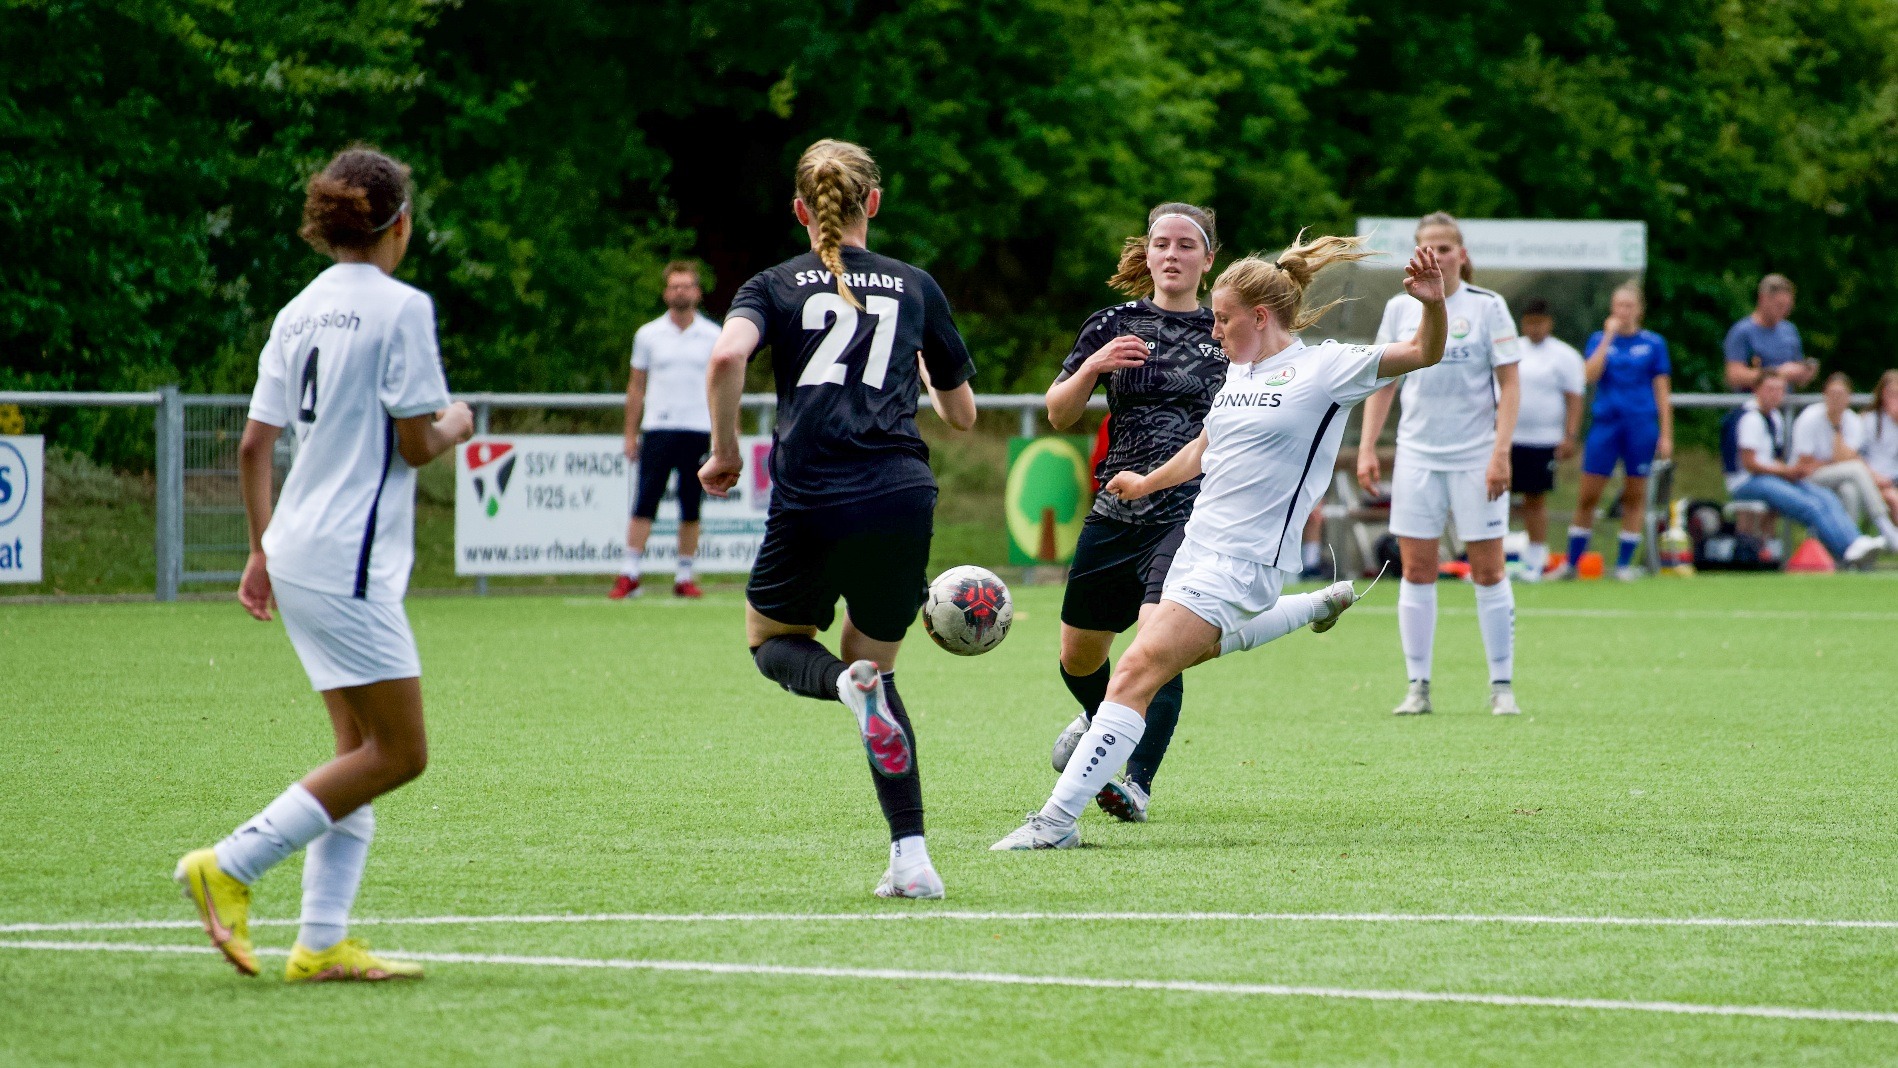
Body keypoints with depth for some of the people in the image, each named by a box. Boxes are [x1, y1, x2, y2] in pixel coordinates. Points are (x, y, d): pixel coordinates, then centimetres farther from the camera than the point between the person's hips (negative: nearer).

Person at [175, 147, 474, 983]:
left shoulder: (299, 313, 12)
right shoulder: (401, 307, -10)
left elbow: (253, 446, 12)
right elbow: (415, 444, -12)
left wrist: (263, 550, 20)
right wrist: (455, 427, 10)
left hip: (297, 557, 9)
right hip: (350, 559, -9)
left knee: (362, 751, 11)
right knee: (398, 751, -4)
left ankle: (321, 943, 5)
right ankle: (230, 866, -8)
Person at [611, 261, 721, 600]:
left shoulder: (714, 336, 5)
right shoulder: (648, 335, 6)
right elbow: (636, 387, 9)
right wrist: (630, 434, 5)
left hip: (698, 432, 0)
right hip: (657, 429, 0)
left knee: (691, 509, 3)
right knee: (645, 504, -6)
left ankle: (684, 578, 10)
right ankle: (629, 575, -4)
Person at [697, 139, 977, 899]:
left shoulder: (777, 287, 10)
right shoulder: (916, 287, 15)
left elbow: (727, 356, -12)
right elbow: (963, 415, 22)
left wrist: (725, 452, 1)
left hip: (811, 502, -2)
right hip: (902, 498, 2)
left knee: (771, 639, 24)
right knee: (874, 660, 19)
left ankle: (847, 682, -13)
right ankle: (910, 856, 4)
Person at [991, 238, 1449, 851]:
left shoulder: (1325, 368, -8)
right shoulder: (1240, 370, 14)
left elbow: (1424, 354, -12)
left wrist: (1432, 304, -32)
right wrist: (1148, 482, 46)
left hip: (1243, 562, -9)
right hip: (1199, 544, 9)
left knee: (1137, 673, -18)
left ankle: (1058, 820, -19)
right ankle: (1320, 605, 46)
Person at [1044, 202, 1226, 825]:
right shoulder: (1115, 325, 6)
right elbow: (1058, 416, 4)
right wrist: (1092, 367, -13)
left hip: (1192, 512, -3)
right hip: (1117, 510, 3)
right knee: (1078, 656, 15)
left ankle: (1137, 784, -21)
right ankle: (1102, 719, 49)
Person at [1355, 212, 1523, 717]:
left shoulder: (1487, 307, -2)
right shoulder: (1400, 309, 7)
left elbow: (1509, 383, -3)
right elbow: (1382, 382, 12)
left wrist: (1501, 452, -12)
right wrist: (1366, 448, 2)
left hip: (1477, 459, -3)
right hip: (1416, 457, 3)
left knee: (1488, 571, -1)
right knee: (1416, 571, 1)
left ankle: (1502, 686, 6)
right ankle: (1417, 686, 7)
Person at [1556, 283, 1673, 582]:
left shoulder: (1653, 343, 4)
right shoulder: (1599, 340, 6)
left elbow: (1662, 391, 5)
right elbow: (1591, 375, -11)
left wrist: (1666, 435, 0)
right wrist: (1609, 336, -11)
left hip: (1641, 426, 0)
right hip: (1605, 424, 0)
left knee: (1634, 496, 4)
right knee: (1588, 496, -2)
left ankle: (1624, 563, 11)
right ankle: (1571, 562, 6)